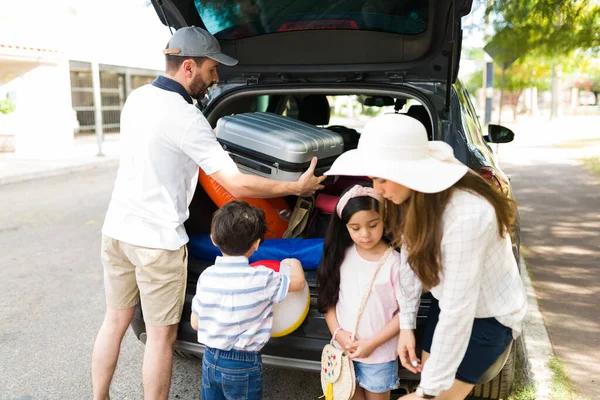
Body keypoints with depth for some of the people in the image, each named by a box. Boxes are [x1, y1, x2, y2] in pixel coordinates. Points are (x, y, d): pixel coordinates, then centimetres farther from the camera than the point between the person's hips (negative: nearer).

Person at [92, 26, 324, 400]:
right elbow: (237, 184, -23)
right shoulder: (185, 117, -21)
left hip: (117, 229, 8)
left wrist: (209, 137, 23)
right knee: (161, 336, 7)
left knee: (115, 321, 20)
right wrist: (297, 187, -12)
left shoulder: (137, 97, 4)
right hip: (157, 241, -8)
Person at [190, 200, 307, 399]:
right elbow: (298, 281, -3)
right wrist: (293, 262, 16)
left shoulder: (206, 276, -8)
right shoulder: (261, 279, -20)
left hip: (210, 359, 4)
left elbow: (195, 323, 1)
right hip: (243, 365, -4)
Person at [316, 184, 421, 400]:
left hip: (379, 354, -4)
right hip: (344, 349, 4)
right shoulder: (341, 256, -6)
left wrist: (373, 343, -16)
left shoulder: (395, 262, -19)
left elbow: (406, 311, -14)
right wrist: (337, 332, -10)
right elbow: (328, 298, 2)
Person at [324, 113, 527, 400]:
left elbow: (458, 313, -33)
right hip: (448, 303, 6)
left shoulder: (466, 215, -37)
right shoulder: (416, 197, -14)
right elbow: (410, 258, -2)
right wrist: (406, 325, -7)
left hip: (488, 316, -6)